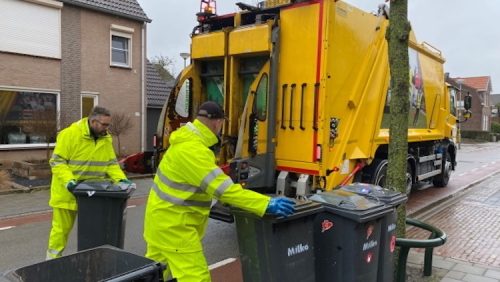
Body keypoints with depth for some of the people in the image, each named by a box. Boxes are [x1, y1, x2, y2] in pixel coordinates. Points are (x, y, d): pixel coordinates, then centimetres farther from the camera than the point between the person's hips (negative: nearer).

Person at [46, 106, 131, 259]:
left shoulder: (106, 139, 3)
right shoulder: (70, 134, -16)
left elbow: (111, 163, 6)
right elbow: (57, 161, -16)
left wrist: (121, 178, -9)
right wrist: (68, 180, -30)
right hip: (68, 191, -5)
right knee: (62, 228, 8)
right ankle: (53, 258, 27)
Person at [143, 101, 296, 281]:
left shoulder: (187, 139, 4)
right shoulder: (192, 150, -28)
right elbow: (223, 188, -33)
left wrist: (236, 190, 15)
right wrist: (266, 204, -34)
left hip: (164, 217, 10)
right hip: (173, 224, -10)